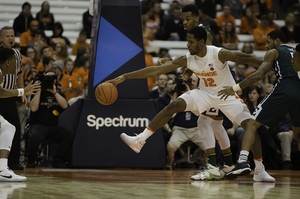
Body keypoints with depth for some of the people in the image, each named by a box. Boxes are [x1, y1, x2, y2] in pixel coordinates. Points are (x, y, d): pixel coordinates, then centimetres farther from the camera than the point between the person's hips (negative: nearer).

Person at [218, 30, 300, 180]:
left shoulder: (274, 52, 12)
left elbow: (259, 74, -1)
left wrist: (235, 88, 1)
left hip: (284, 89, -5)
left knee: (252, 124, 0)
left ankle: (243, 161, -19)